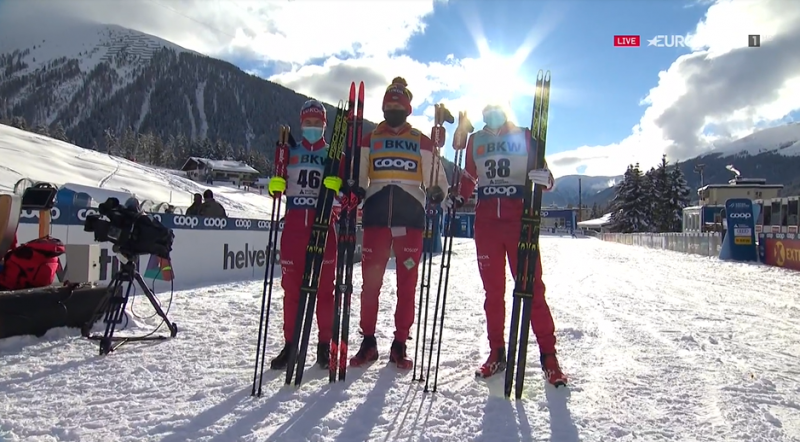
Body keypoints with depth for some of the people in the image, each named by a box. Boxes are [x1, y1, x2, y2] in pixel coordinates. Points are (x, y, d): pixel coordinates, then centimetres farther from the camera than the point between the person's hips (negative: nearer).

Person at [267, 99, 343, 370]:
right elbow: (279, 182, 15)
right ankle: (290, 344, 12)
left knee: (324, 287, 0)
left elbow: (344, 185, 7)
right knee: (292, 286, 3)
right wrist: (275, 185, -7)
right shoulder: (291, 151, 15)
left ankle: (324, 345, 10)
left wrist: (337, 185, -15)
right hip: (294, 223, 2)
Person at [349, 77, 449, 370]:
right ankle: (368, 342, 12)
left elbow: (436, 178, 13)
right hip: (376, 214, 1)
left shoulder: (423, 142, 15)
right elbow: (357, 176, 15)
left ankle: (400, 346, 10)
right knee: (370, 280, -1)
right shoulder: (369, 140, 17)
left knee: (407, 283, 0)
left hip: (410, 216, 0)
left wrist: (437, 192, -9)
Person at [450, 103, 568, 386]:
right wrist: (458, 199, 2)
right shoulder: (475, 140, 16)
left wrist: (545, 179, -17)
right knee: (492, 289, 5)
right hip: (485, 222, 3)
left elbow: (542, 173, 6)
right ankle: (496, 353, 15)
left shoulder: (524, 136, 8)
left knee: (531, 287, -5)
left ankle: (548, 355, 4)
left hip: (520, 220, -2)